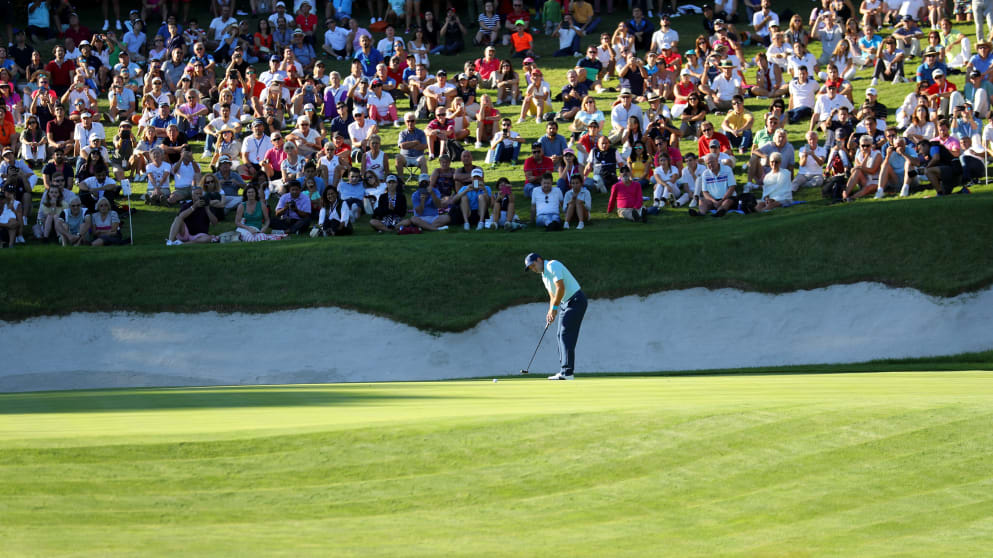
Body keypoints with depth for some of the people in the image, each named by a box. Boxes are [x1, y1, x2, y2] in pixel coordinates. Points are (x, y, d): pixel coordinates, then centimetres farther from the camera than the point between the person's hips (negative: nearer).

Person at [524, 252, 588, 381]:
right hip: (565, 303, 10)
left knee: (566, 335, -14)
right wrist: (550, 312, 3)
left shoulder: (553, 266, -15)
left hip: (575, 301, -10)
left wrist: (554, 308, -16)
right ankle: (565, 371, 10)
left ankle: (567, 372, -17)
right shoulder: (544, 275, 16)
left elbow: (561, 288, -22)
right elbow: (553, 296, 19)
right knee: (562, 336, 9)